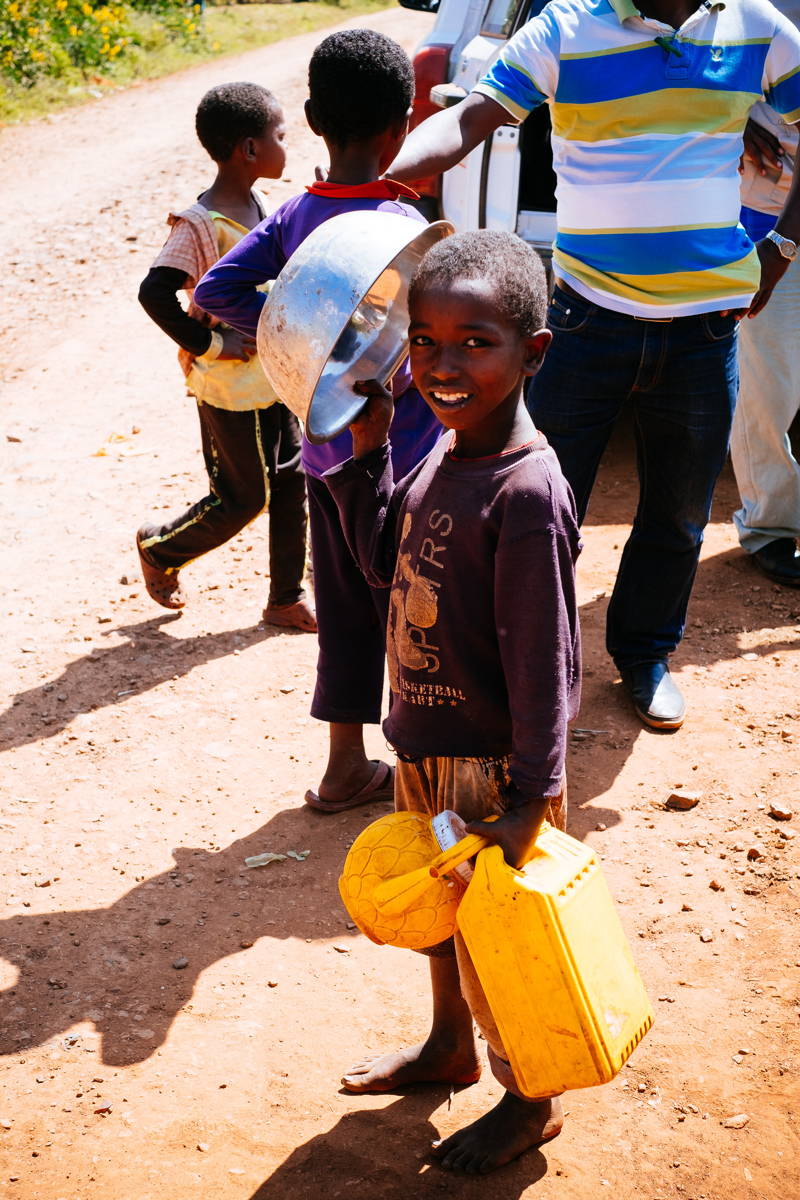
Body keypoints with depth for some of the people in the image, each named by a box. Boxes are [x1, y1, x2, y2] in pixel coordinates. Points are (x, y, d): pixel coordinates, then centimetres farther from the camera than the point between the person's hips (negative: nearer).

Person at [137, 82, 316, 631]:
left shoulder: (261, 205, 5)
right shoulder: (201, 225, -22)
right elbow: (155, 293, -28)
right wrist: (209, 344, -23)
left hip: (275, 375, 8)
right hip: (231, 388, -8)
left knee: (292, 483, 11)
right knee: (242, 499, 4)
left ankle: (287, 598, 23)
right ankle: (160, 548, 29)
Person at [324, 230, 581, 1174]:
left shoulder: (526, 493, -27)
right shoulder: (443, 453, -1)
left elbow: (541, 657, -24)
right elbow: (385, 560, 13)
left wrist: (532, 801, -21)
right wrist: (363, 454, 2)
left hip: (487, 762, -8)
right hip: (423, 743, 8)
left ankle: (530, 1102, 34)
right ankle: (450, 1045, 51)